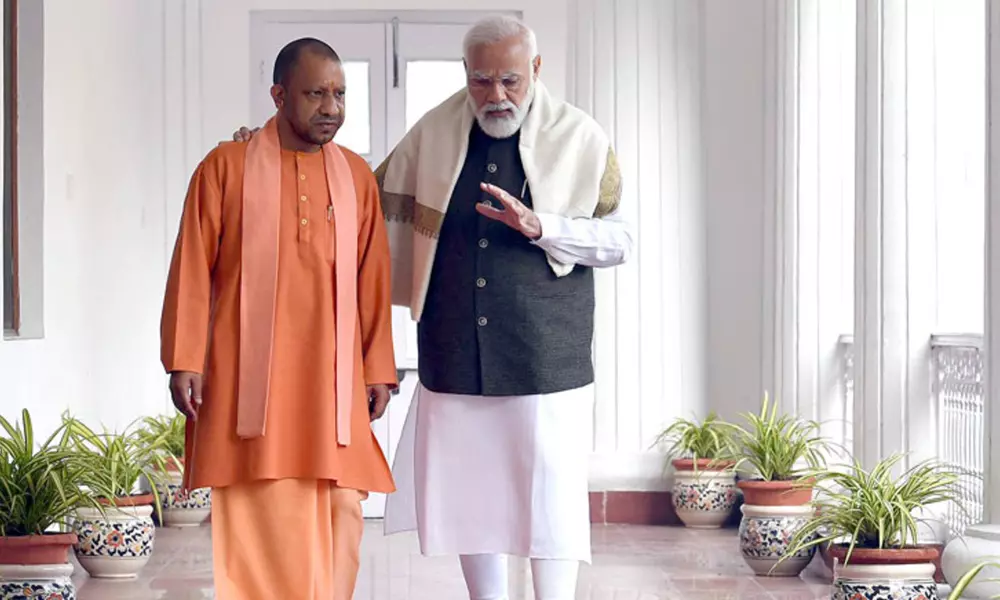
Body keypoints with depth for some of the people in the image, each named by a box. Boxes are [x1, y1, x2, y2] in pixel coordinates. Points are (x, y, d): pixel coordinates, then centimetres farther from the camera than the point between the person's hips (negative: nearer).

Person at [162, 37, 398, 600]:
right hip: (247, 373, -3)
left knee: (338, 511, 0)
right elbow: (192, 268, 0)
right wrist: (185, 361, -6)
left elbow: (373, 279, 10)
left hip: (332, 375, 3)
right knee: (260, 512, -5)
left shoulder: (357, 176, 9)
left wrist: (378, 367, 6)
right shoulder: (227, 167, 1)